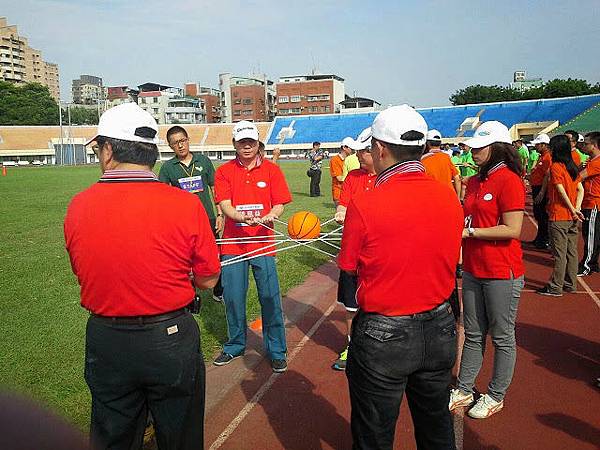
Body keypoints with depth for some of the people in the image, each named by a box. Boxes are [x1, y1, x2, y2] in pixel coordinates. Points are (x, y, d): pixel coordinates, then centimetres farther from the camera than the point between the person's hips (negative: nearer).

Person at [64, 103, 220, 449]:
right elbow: (209, 280, -7)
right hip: (172, 341, -2)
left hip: (104, 343, 2)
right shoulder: (186, 204, -16)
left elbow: (83, 273, 5)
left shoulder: (77, 207, -9)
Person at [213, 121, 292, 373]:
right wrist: (243, 218, -26)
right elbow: (225, 206, -6)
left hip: (263, 244, -1)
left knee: (270, 299, 2)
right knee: (233, 298, 8)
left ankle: (276, 351, 18)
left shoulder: (272, 170, 4)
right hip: (233, 244, 1)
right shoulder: (224, 172, 4)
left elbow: (279, 205, 1)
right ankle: (235, 346, 30)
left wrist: (270, 217, -22)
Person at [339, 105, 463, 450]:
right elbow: (448, 263, 6)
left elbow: (348, 270, -10)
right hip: (439, 330, 5)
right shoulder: (450, 198, -6)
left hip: (383, 337, -4)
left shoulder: (363, 205, -20)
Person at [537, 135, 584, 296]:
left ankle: (556, 287, 6)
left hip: (558, 217, -8)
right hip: (572, 217, 8)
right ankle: (571, 284, 22)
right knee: (572, 251, 13)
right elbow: (580, 189, 6)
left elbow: (561, 191, -18)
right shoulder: (572, 166, 9)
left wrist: (573, 210, -11)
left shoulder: (555, 167, -13)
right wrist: (577, 209, -2)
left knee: (559, 253, -2)